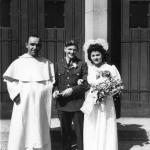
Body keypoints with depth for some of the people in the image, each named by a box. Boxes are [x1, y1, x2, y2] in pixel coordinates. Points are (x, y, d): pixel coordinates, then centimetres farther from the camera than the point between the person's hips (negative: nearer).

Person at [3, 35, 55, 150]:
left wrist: (54, 91, -4)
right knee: (21, 133, -1)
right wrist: (15, 94, -9)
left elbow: (52, 81, 13)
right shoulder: (18, 63, 5)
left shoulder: (47, 64, 10)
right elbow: (10, 81, 5)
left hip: (41, 105, 2)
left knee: (40, 134, 5)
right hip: (23, 105, -1)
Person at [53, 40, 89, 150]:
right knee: (65, 132, 13)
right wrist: (55, 90, -7)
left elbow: (87, 83, -5)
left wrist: (73, 89, -15)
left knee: (80, 132, 2)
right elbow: (55, 82, 14)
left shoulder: (82, 65, 3)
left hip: (77, 104, -3)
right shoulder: (58, 65, 11)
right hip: (62, 103, 3)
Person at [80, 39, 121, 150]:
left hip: (106, 103, -3)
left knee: (105, 130, 2)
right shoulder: (88, 69, 8)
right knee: (91, 130, 6)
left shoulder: (110, 68, -2)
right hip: (91, 104, 3)